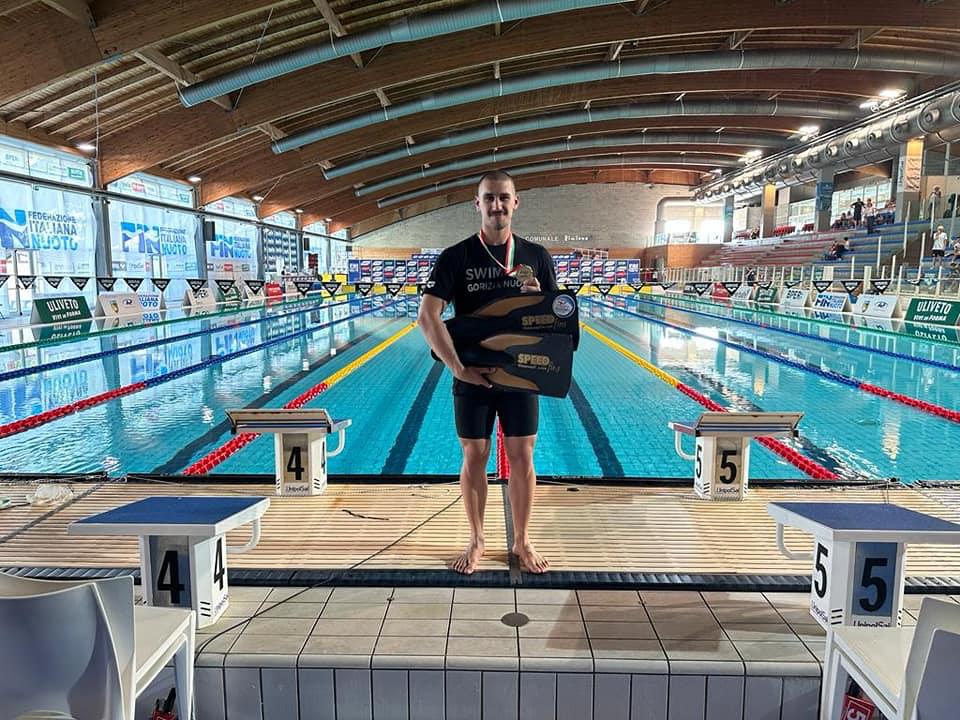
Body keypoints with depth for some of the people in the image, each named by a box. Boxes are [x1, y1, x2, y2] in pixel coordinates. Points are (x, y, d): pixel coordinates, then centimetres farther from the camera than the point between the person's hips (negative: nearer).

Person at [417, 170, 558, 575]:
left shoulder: (536, 257, 3)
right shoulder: (455, 258, -5)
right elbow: (427, 317, -13)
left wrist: (536, 297, -15)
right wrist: (458, 368, -21)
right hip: (473, 377, -1)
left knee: (522, 457, 7)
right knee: (474, 457, 7)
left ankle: (522, 541, 24)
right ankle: (476, 541, 25)